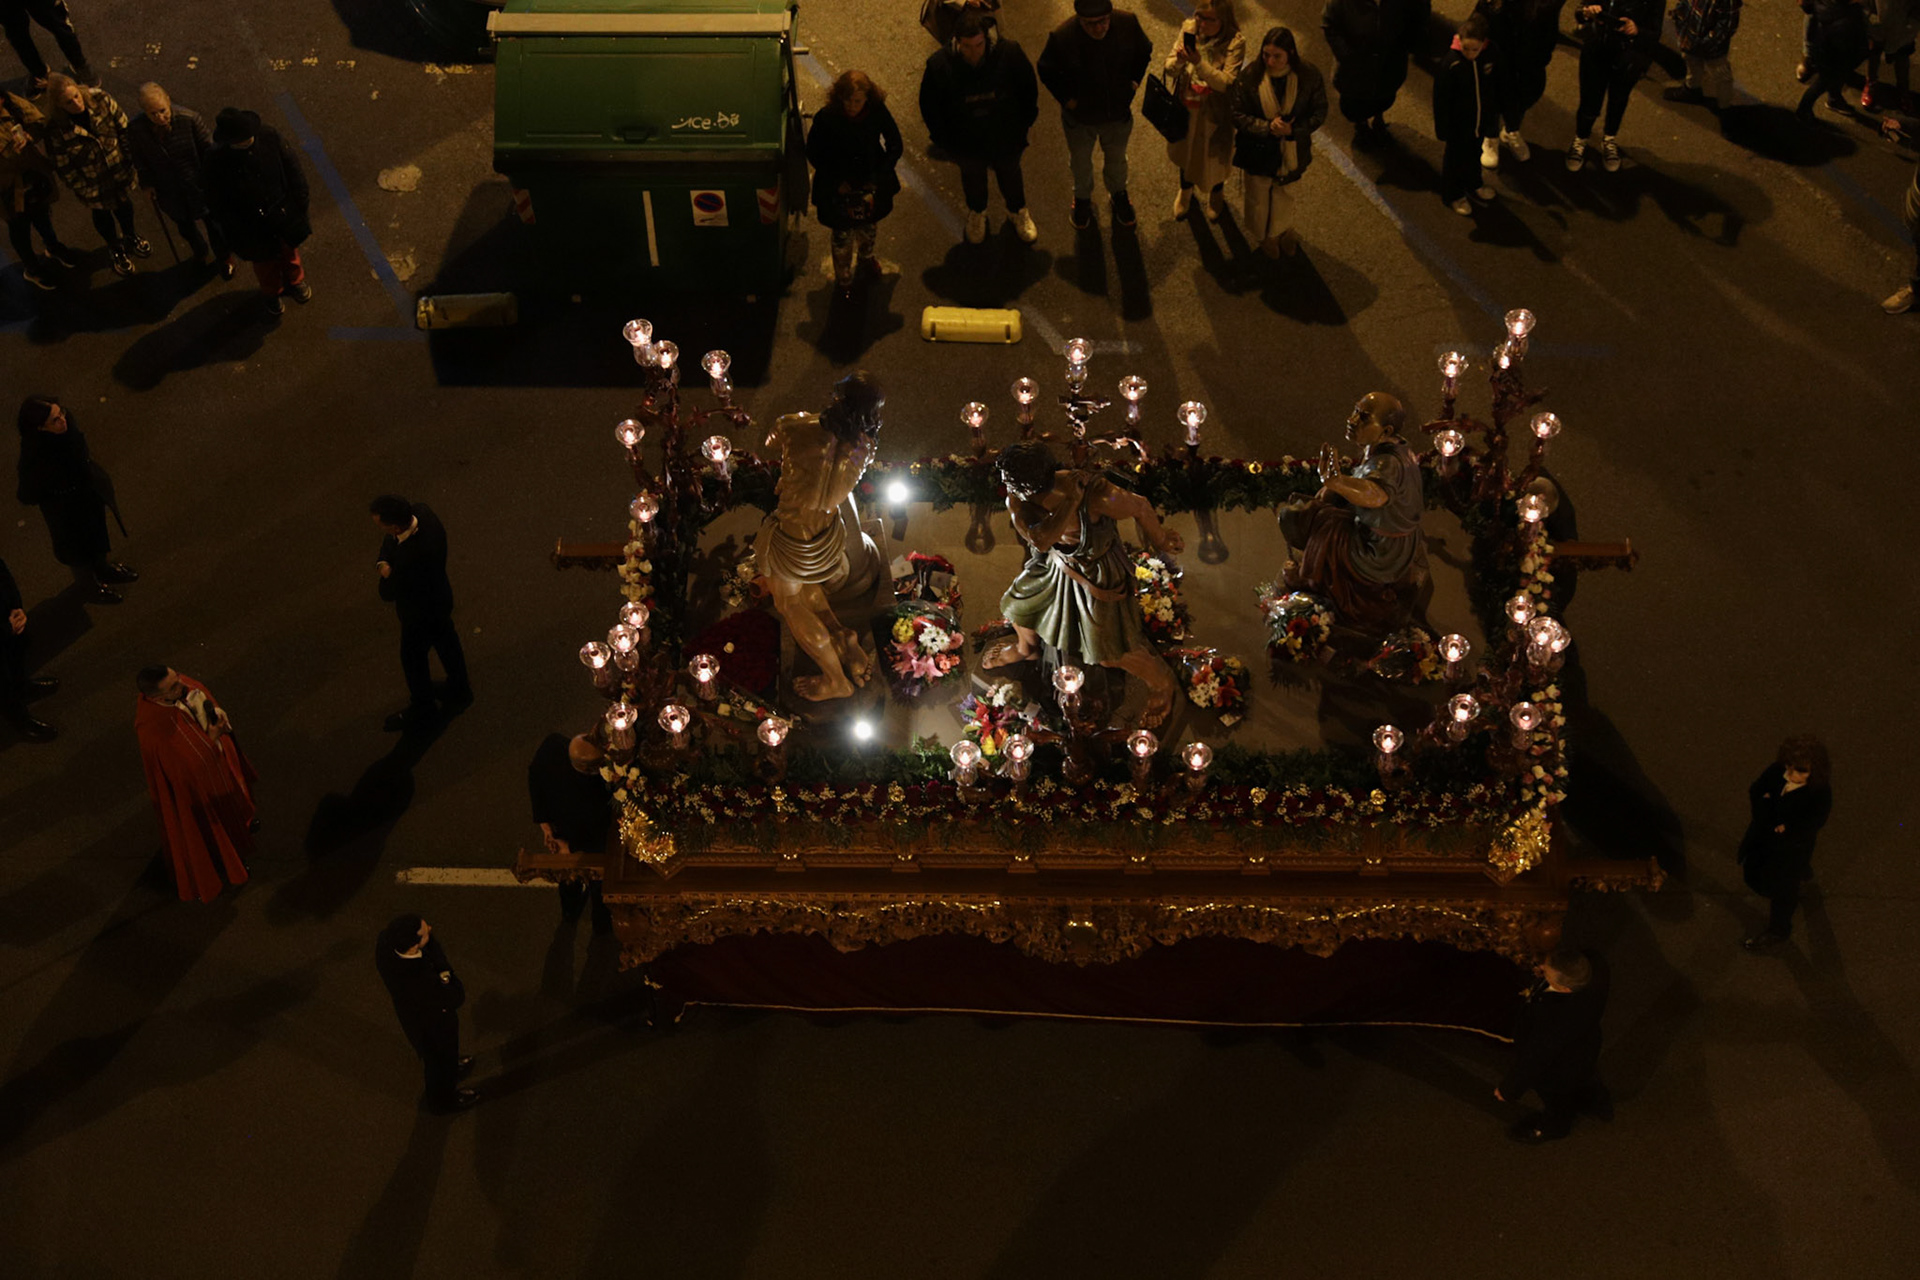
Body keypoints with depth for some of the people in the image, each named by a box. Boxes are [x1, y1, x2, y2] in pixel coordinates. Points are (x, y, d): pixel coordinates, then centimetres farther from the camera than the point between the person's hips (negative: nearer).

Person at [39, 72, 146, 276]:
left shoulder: (101, 100, -23)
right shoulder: (56, 131, -30)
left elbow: (124, 129, -9)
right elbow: (66, 170, -19)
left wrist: (133, 160, -5)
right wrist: (85, 197, -12)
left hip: (121, 173, 3)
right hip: (95, 185, -3)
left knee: (124, 206, 31)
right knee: (102, 215, 25)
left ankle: (130, 236, 63)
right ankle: (115, 249, 56)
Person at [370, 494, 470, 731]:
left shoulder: (411, 559, -46)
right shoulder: (421, 511, -25)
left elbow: (388, 593, -29)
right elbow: (388, 545, -6)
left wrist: (386, 572, -15)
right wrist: (384, 563, -21)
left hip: (421, 612, -8)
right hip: (439, 596, 8)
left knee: (413, 659, 20)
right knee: (446, 641, 30)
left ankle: (422, 710, 46)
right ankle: (460, 691, 56)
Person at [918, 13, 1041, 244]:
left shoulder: (1009, 52, -29)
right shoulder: (939, 64, -30)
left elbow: (1028, 89, -10)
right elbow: (929, 105, -12)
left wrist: (1024, 122, -3)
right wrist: (944, 138, -6)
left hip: (1005, 137, 1)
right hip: (966, 142, 0)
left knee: (1010, 173, 28)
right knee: (972, 177, 28)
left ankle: (1017, 212, 58)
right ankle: (977, 213, 60)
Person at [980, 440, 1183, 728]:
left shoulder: (1096, 496, -39)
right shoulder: (1017, 501, -27)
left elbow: (1140, 507, -20)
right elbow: (1041, 541, -41)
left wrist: (1161, 541, -2)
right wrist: (1069, 500, -44)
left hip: (1098, 575, -5)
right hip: (1053, 564, 5)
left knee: (1112, 653, 8)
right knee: (1019, 605, 26)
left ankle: (1163, 685, 39)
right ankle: (1027, 648, 63)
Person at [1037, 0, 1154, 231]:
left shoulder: (1127, 23, -27)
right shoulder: (1062, 37, -34)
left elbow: (1144, 52, -3)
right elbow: (1047, 71, -13)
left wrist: (1134, 81, -7)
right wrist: (1066, 98, -16)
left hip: (1118, 113, 2)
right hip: (1079, 116, -2)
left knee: (1116, 158, 30)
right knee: (1080, 162, 26)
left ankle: (1118, 193, 60)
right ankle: (1082, 198, 57)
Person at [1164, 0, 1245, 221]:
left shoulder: (1235, 42, -25)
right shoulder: (1189, 29, -14)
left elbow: (1226, 82, -29)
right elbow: (1170, 68, -11)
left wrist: (1199, 63, -42)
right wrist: (1178, 61, -36)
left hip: (1214, 112, -4)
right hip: (1185, 106, 4)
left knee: (1214, 154, 21)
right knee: (1185, 149, 28)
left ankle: (1216, 194, 54)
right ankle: (1185, 190, 59)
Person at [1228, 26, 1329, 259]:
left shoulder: (1309, 75, -21)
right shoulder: (1250, 76, -26)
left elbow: (1319, 112, -11)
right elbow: (1236, 114, -18)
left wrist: (1294, 129, -27)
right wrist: (1267, 127, -32)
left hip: (1291, 150, 2)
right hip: (1258, 150, -2)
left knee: (1284, 192, 29)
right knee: (1257, 195, 23)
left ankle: (1282, 230, 58)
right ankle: (1262, 235, 53)